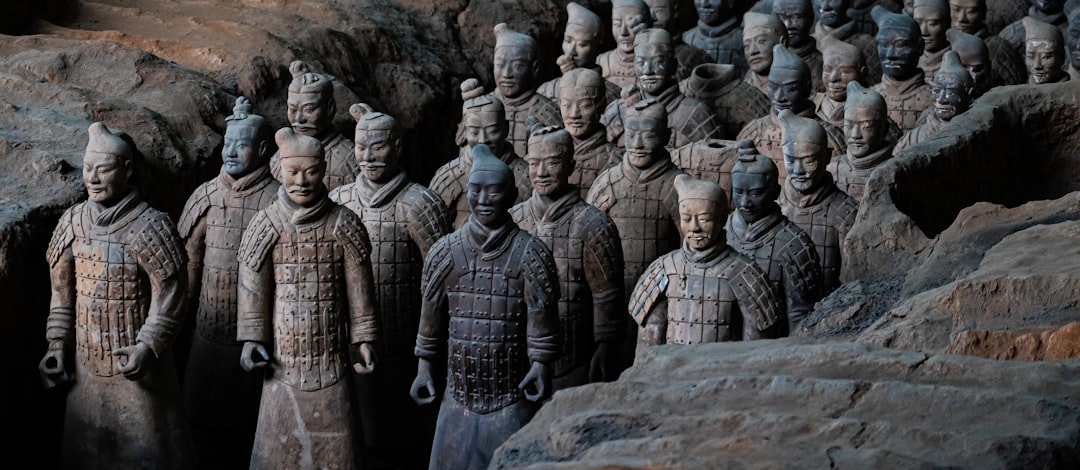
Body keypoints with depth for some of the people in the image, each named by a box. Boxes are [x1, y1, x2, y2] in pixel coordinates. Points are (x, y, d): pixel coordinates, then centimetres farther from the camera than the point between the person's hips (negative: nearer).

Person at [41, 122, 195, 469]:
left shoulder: (150, 227, -16)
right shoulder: (73, 221, 0)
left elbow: (169, 298, -15)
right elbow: (63, 291, 9)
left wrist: (148, 348, -22)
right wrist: (57, 345, 5)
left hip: (136, 362, -5)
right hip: (87, 361, 5)